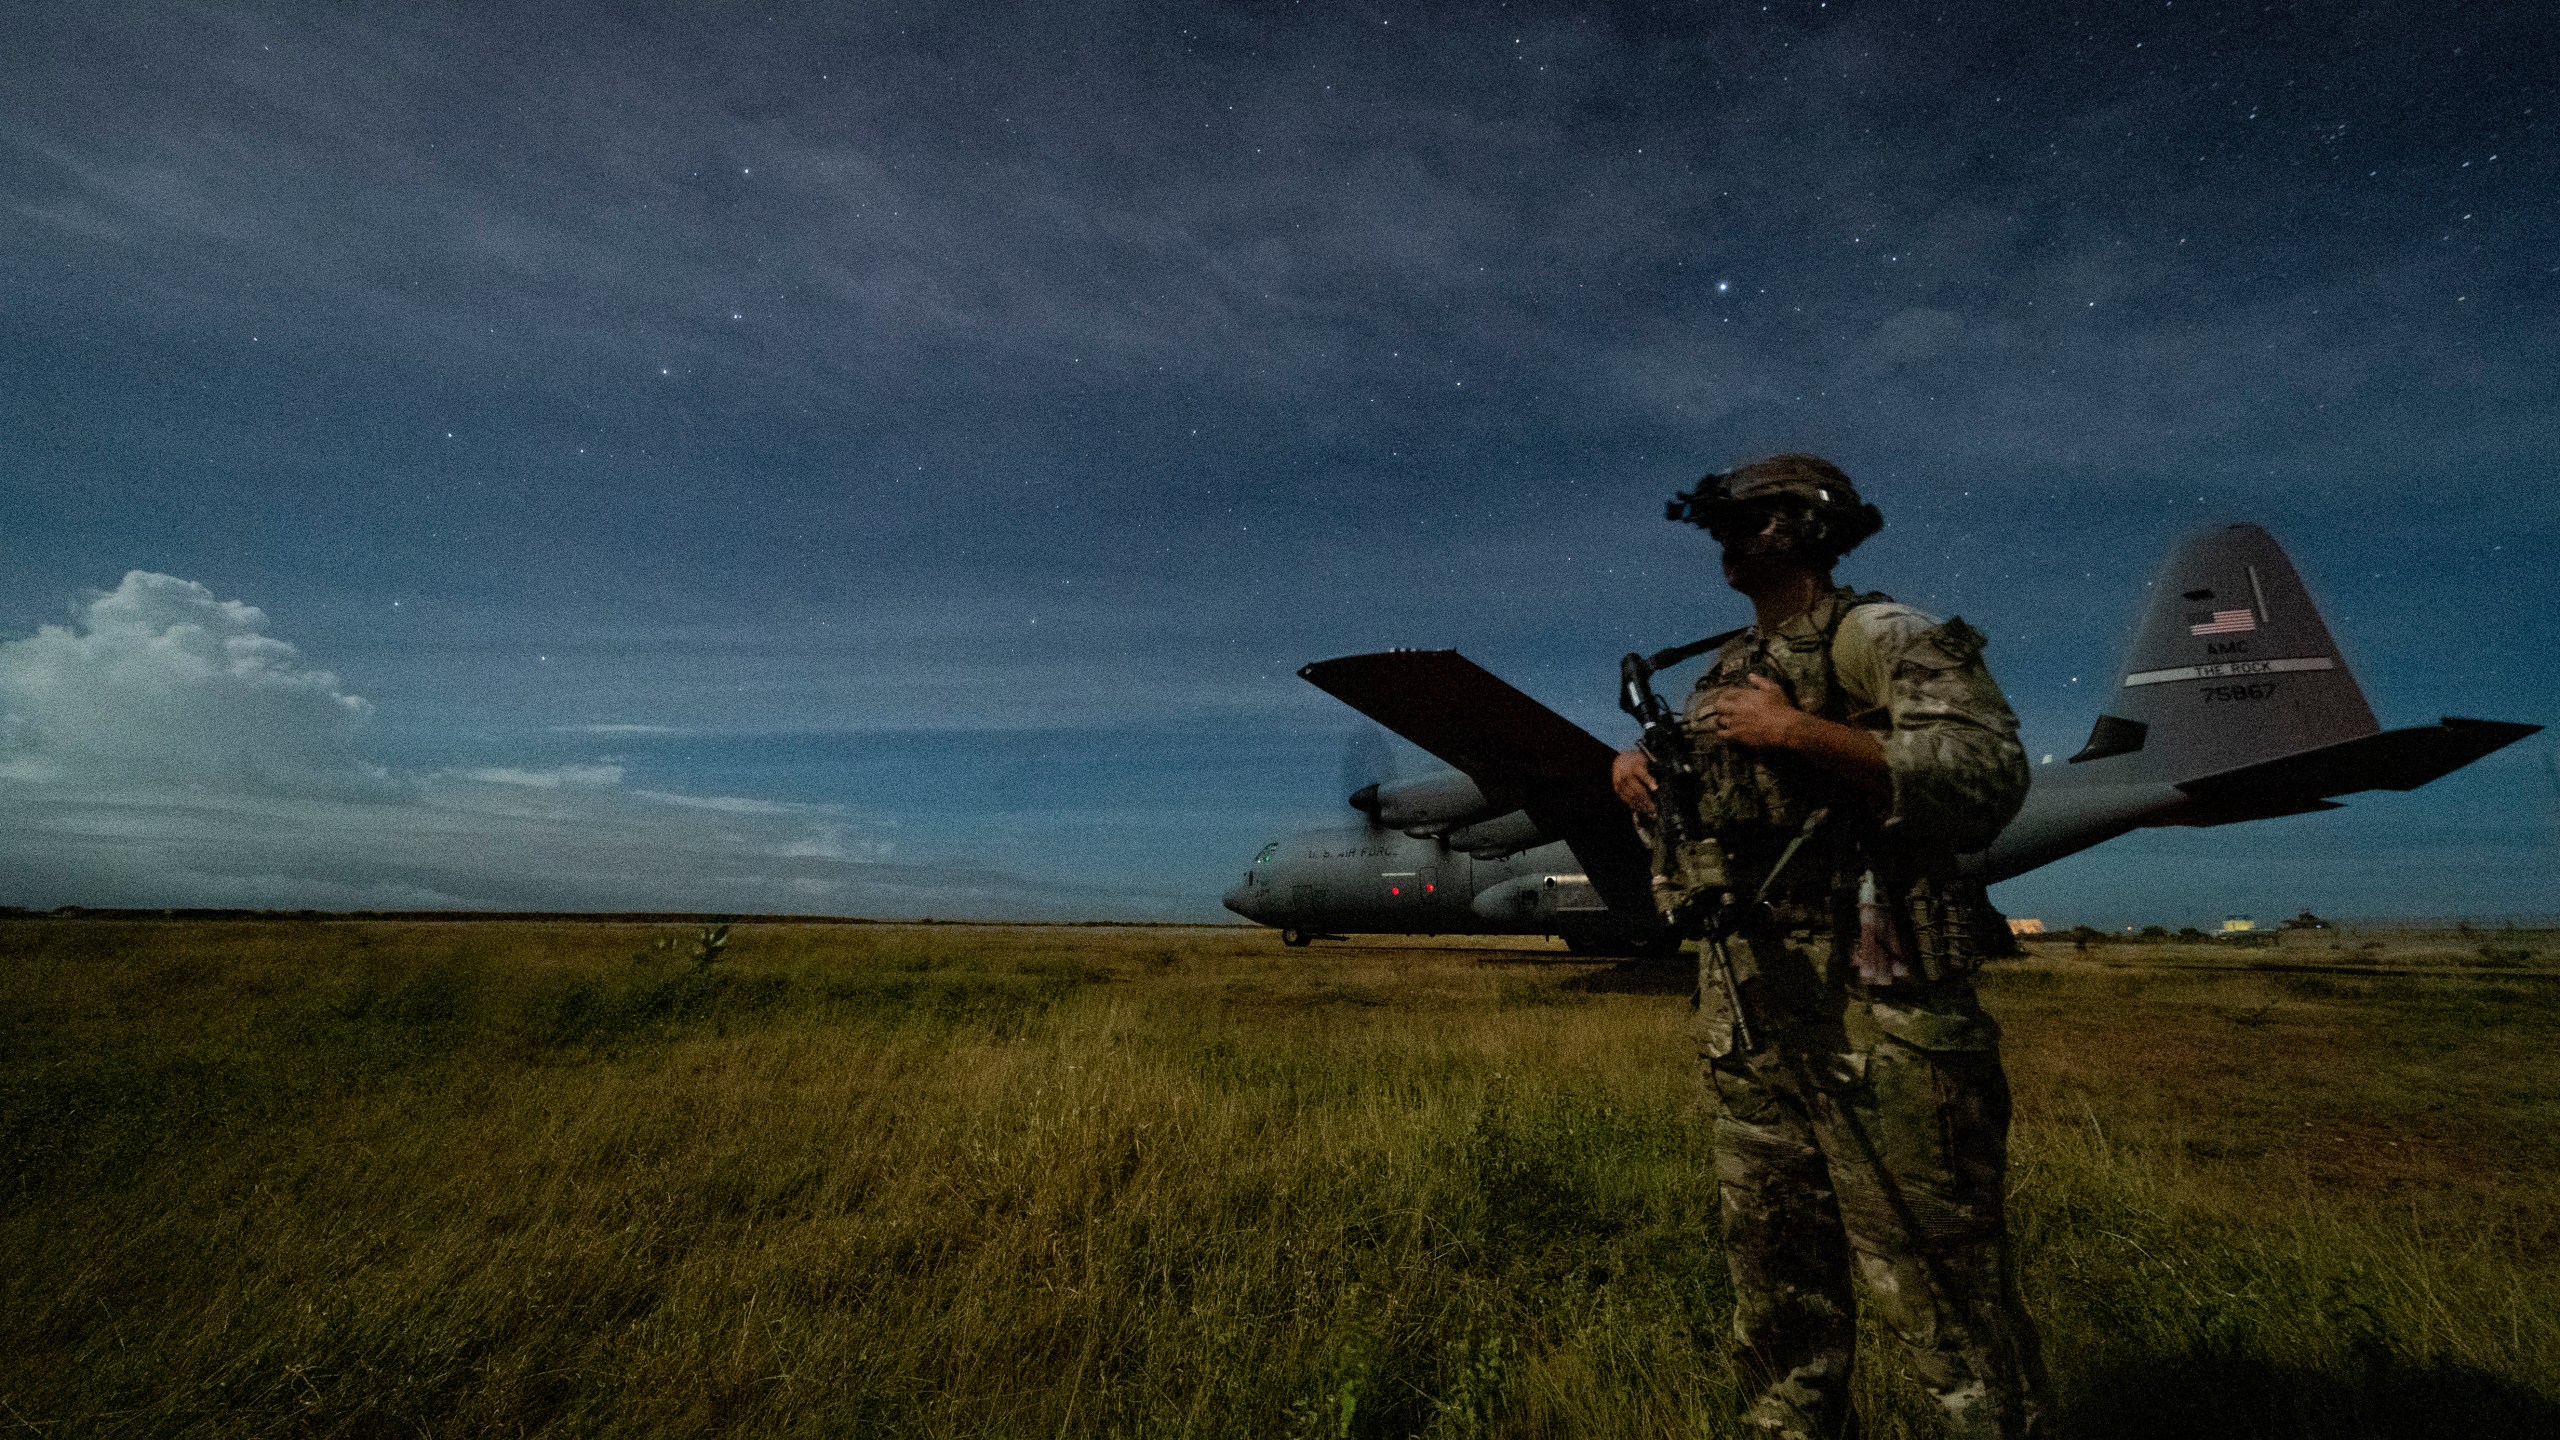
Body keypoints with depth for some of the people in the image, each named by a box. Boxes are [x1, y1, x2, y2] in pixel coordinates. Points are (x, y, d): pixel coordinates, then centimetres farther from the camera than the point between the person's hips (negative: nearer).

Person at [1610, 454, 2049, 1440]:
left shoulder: (1881, 636, -4)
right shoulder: (1721, 672, 18)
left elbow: (1989, 775, -18)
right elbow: (1697, 802, 26)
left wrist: (1800, 732, -21)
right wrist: (1641, 774, 4)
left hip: (1875, 1009, -7)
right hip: (1744, 1008, 8)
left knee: (1939, 1299, 0)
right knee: (1777, 1296, 17)